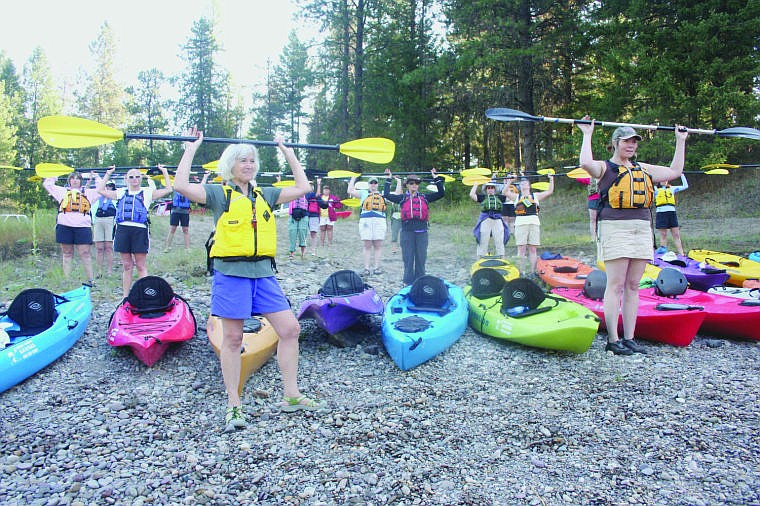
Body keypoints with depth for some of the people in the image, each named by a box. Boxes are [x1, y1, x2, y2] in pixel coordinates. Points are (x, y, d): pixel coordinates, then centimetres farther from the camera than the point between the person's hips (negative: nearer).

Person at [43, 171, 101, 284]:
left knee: (85, 253, -6)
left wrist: (96, 177, 24)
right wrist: (55, 176, 28)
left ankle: (90, 280, -5)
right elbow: (46, 184, 20)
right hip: (65, 226, 1)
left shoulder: (88, 192, 19)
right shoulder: (63, 191, 20)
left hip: (83, 226, -1)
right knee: (67, 253, 5)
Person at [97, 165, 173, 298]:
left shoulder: (147, 193, 9)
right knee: (126, 266, 9)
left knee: (141, 266, -1)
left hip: (139, 230, -3)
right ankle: (125, 297, 16)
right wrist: (108, 174, 24)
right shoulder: (121, 192, 18)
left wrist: (164, 172, 8)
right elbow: (101, 190, 22)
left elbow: (168, 189, 3)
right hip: (122, 229, 3)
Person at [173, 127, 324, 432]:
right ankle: (233, 406, 16)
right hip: (232, 273, -5)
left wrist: (288, 153, 20)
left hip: (263, 273, 5)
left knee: (290, 329, 1)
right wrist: (191, 149, -4)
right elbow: (181, 186, -13)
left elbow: (302, 188, 17)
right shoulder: (218, 193, 2)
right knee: (232, 339, 2)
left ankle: (291, 396, 15)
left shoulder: (264, 195, 16)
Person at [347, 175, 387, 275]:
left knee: (378, 245, 1)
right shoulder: (363, 193, 17)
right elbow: (350, 191, 9)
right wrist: (353, 179, 15)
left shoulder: (383, 194, 21)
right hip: (366, 221, -1)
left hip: (380, 221, 1)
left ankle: (376, 267, 8)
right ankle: (366, 268, 2)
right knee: (366, 245, -1)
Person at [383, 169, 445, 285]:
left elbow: (441, 193, 7)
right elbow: (387, 195, -5)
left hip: (422, 232, 2)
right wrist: (388, 179, -2)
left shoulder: (424, 197, 10)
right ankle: (408, 283, 14)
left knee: (421, 259, 7)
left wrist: (436, 178, 4)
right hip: (407, 232, -2)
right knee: (408, 259, 4)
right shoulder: (402, 198, 5)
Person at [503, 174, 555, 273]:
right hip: (520, 224, -1)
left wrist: (551, 179, 10)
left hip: (534, 224, 1)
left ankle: (533, 272, 2)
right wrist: (509, 181, -2)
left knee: (532, 249, 0)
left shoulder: (536, 196, 20)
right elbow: (505, 192, 4)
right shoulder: (516, 197, 18)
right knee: (521, 249, -5)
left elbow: (550, 191, 16)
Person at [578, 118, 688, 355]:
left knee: (633, 286, 6)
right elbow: (586, 163, -18)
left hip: (642, 229, 6)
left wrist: (680, 141, 30)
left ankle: (629, 338, 11)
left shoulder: (643, 168, 22)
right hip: (615, 227, -6)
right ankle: (613, 339, -3)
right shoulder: (605, 167, 4)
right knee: (616, 285, -7)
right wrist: (587, 134, -7)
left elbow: (675, 171, 26)